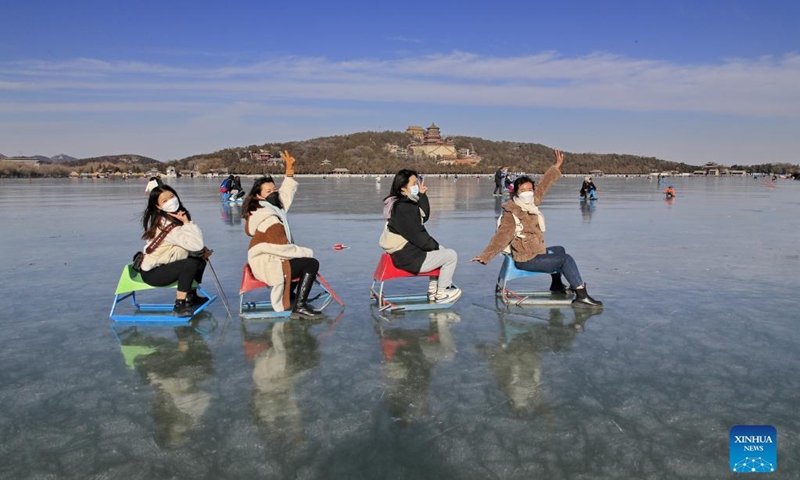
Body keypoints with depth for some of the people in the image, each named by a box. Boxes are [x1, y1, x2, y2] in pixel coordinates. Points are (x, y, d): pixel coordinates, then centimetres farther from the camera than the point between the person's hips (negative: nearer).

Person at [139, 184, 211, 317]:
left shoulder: (174, 218, 4)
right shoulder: (167, 225, -25)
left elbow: (195, 243, 5)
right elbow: (196, 245, -35)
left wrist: (202, 250, -13)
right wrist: (187, 222, -28)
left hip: (164, 265, 9)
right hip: (153, 273, -9)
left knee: (200, 258, 6)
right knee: (191, 264, -26)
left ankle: (191, 296, 20)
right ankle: (180, 305, -18)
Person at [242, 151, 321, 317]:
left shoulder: (271, 209, 9)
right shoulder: (269, 220, -21)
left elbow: (285, 193, 20)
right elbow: (282, 248, -26)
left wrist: (290, 170, 12)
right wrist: (306, 252, -15)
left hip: (267, 262, 11)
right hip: (268, 266, -11)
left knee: (305, 260, 26)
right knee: (311, 263, -14)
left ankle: (291, 298, 22)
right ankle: (299, 305, -14)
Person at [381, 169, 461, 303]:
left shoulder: (399, 203, 8)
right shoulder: (404, 208, -24)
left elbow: (424, 217, 14)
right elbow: (418, 236, -21)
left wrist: (422, 195, 4)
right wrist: (435, 245, -3)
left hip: (405, 251, 11)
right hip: (409, 259, -11)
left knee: (441, 250, 29)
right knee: (451, 256, 1)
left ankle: (433, 289, 33)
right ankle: (441, 294, 13)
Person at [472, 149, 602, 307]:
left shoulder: (531, 204, 4)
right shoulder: (511, 214, -22)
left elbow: (543, 185, 15)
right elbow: (501, 237, -31)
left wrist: (557, 166, 21)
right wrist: (485, 256, -43)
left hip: (536, 252, 10)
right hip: (526, 260, -10)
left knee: (559, 250, 32)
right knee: (567, 259, -12)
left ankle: (556, 284, 44)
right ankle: (582, 296, -8)